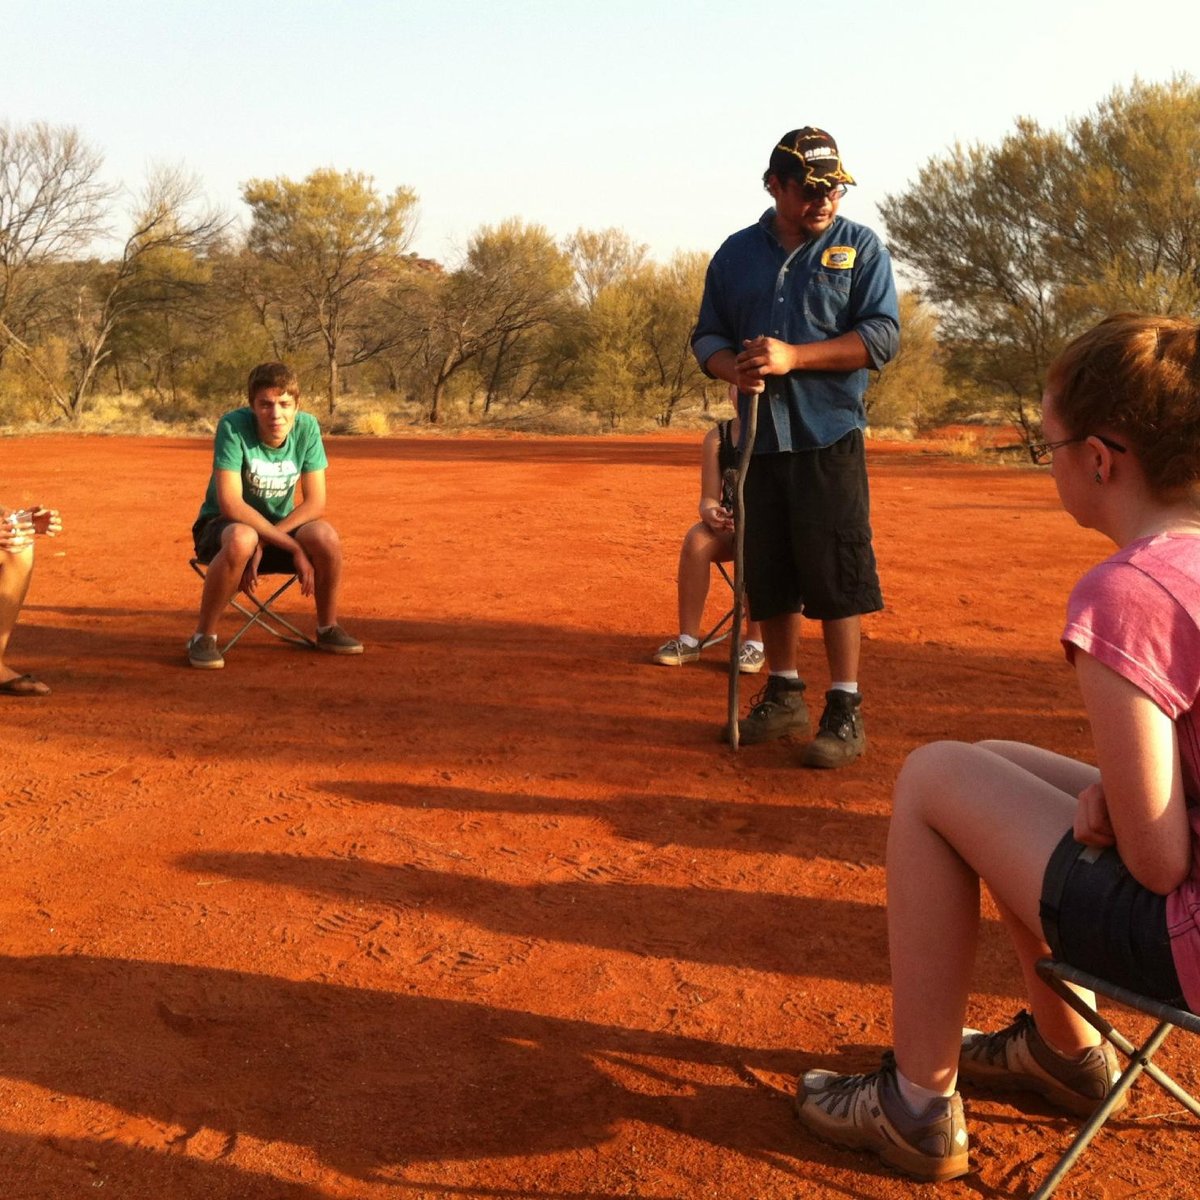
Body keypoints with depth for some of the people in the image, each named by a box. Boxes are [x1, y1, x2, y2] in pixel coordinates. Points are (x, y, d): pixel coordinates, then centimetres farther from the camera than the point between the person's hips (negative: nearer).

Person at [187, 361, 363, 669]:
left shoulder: (307, 427, -12)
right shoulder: (233, 426, -23)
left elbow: (315, 503, -13)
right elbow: (230, 504, -28)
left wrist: (264, 543, -26)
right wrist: (294, 546, -31)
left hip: (279, 526, 3)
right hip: (221, 525, -3)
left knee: (325, 536, -27)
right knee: (242, 540, -39)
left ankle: (328, 629, -3)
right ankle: (203, 637, -20)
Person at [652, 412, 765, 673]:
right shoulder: (717, 436, 2)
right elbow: (709, 497, 0)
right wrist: (710, 512, -25)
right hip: (728, 526, 3)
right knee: (697, 538, -28)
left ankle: (755, 642, -25)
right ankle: (688, 640, -21)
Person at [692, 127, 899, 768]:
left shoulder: (860, 247, 3)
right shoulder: (737, 253, 12)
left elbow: (881, 335, -6)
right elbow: (707, 335, 14)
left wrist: (793, 357, -17)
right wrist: (735, 368, -10)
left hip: (829, 435, -4)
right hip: (759, 436, 4)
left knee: (835, 571, -7)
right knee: (767, 571, 8)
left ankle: (845, 710, 0)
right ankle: (784, 695, 22)